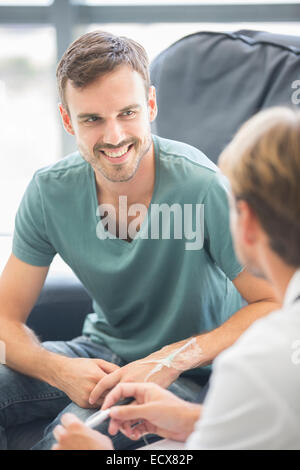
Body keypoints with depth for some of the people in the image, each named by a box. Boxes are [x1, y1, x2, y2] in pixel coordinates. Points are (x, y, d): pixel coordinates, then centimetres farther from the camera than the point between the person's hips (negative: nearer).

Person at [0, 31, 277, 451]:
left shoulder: (201, 187, -26)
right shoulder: (49, 192, -11)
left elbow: (276, 306, -20)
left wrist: (173, 360, -29)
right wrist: (60, 371, -25)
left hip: (191, 370, -4)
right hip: (101, 353, 5)